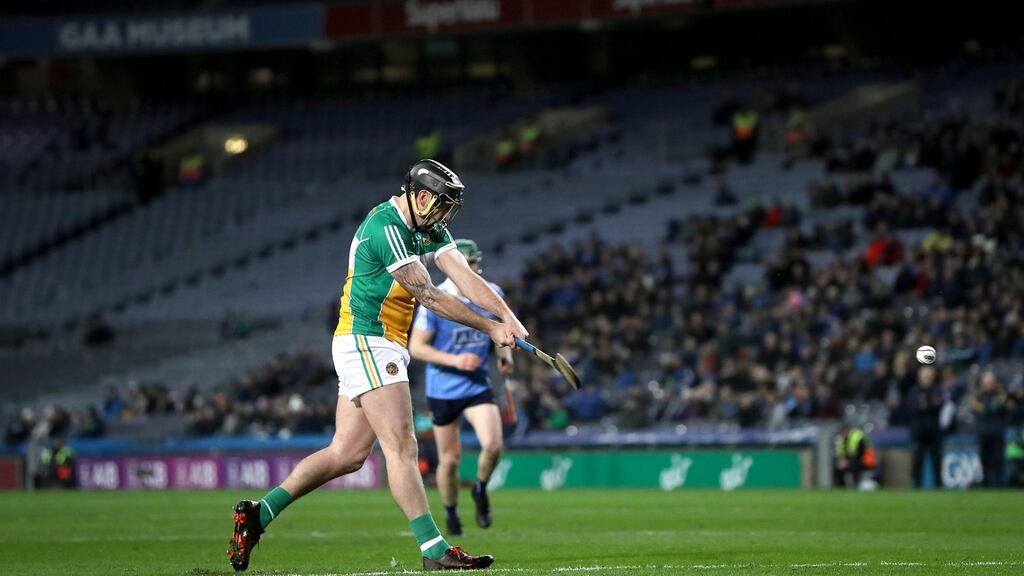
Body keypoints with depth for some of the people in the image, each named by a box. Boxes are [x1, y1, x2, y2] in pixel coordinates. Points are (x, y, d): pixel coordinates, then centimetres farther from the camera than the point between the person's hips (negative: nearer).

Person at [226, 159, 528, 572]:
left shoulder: (427, 228, 13)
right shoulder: (386, 229, -16)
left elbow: (465, 277, 3)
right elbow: (428, 296, -17)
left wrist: (507, 317, -12)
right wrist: (488, 327, -14)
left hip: (382, 348, 10)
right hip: (366, 341, -10)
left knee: (347, 453, 7)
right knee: (402, 447, -13)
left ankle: (258, 513, 11)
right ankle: (434, 550, -16)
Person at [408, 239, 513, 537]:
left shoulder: (491, 294, -2)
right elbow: (416, 347, -13)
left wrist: (505, 354, -4)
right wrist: (454, 360, -23)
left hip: (478, 386, 2)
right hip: (443, 389, -2)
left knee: (493, 445, -19)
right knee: (450, 459, 5)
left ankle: (480, 489, 11)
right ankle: (450, 512, 30)